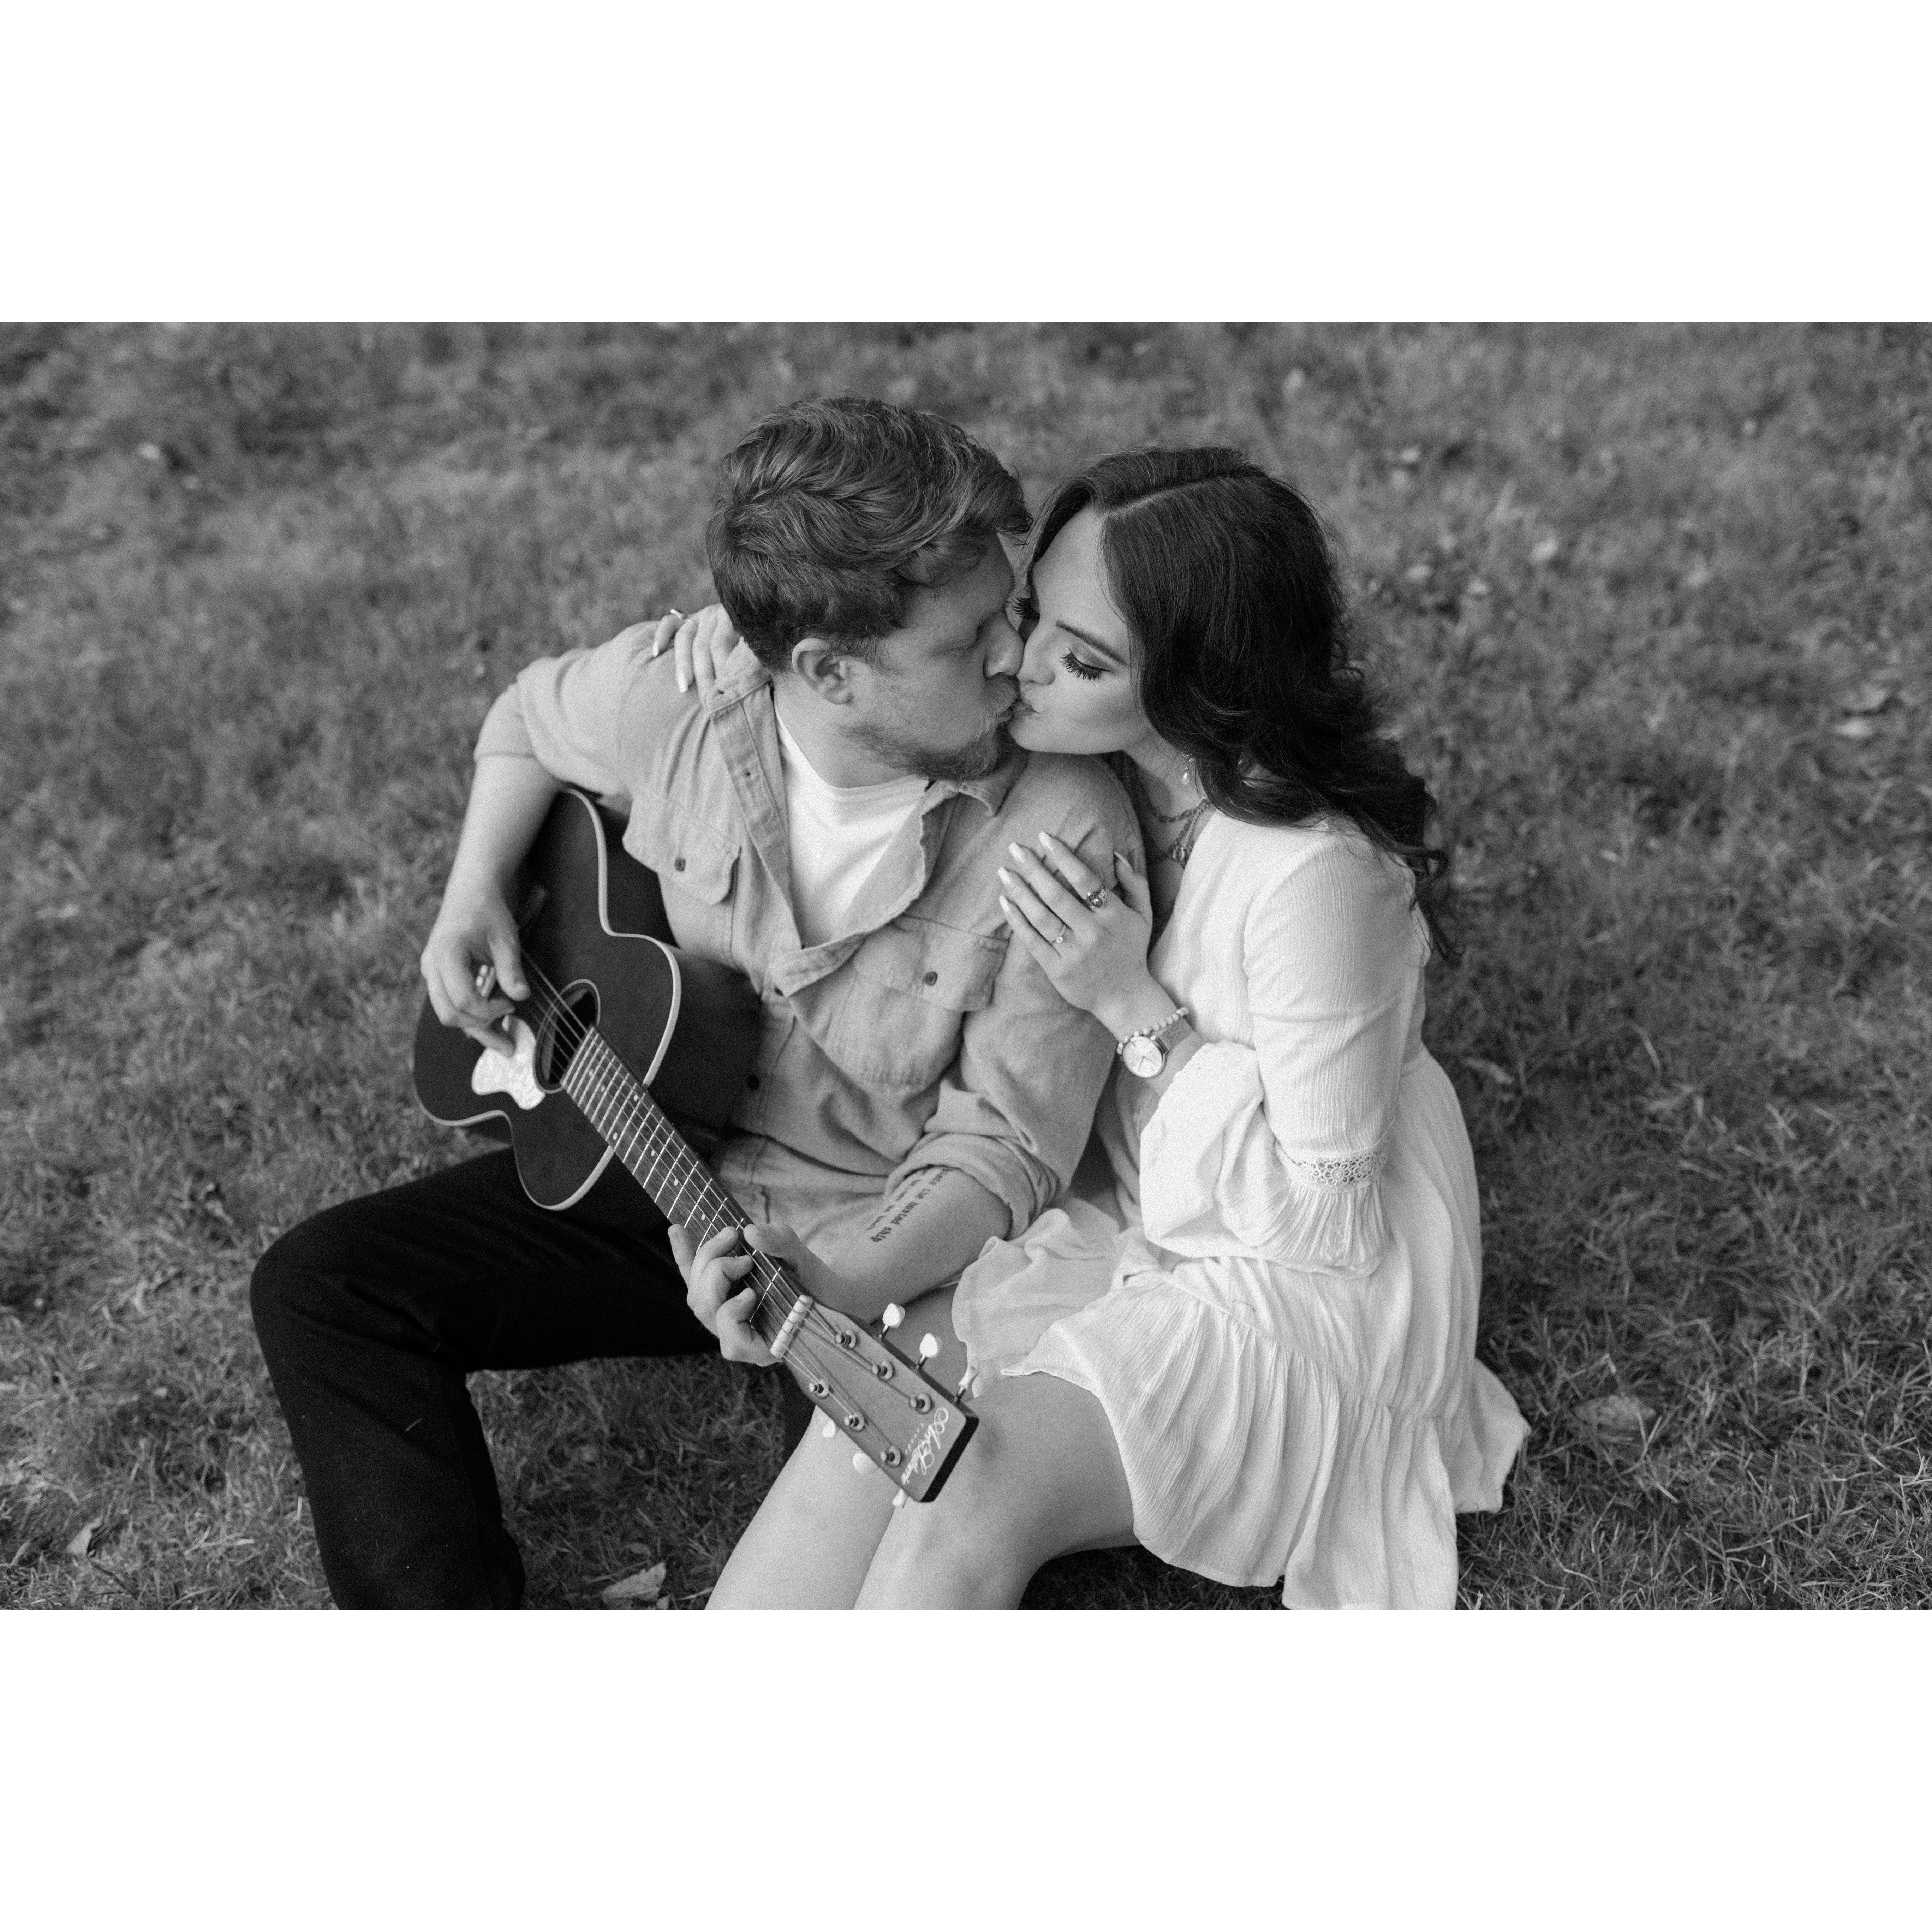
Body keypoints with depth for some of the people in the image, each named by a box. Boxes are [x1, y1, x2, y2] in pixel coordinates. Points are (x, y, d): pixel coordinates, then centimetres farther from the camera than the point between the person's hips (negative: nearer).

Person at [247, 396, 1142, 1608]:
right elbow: (531, 720, 13)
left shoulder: (1064, 832, -23)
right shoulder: (679, 693, -14)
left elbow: (1004, 1148, -20)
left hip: (895, 1248, -4)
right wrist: (474, 898, -3)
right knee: (319, 1285, -5)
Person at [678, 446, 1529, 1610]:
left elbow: (1327, 1229, -19)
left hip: (1310, 1296, -6)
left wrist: (1140, 1009, -25)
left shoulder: (1315, 872, -28)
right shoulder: (1085, 778, -8)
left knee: (976, 1483, -26)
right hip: (1120, 1226, 6)